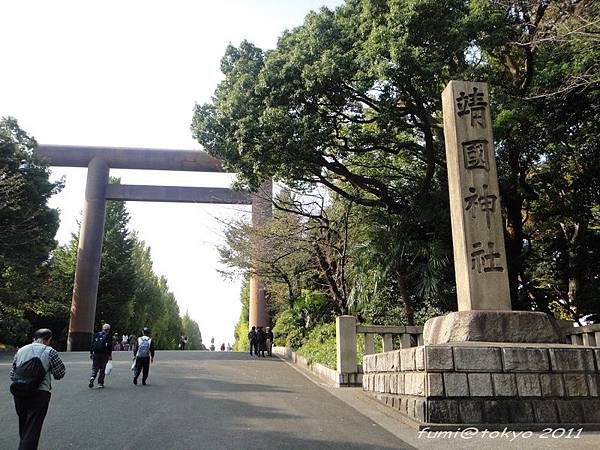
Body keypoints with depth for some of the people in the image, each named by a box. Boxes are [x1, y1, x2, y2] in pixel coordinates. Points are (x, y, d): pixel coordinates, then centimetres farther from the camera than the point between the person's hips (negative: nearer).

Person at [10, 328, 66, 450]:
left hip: (18, 393, 5)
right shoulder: (50, 352, -4)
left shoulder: (20, 350, 12)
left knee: (23, 427, 21)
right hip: (39, 393, -5)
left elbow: (12, 374, 13)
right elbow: (60, 374, -1)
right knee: (32, 430, -1)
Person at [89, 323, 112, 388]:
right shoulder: (108, 336, -1)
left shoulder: (97, 334, 9)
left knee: (94, 368, 9)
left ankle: (92, 378, -17)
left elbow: (92, 344, 9)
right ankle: (100, 383, 8)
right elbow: (110, 346, -6)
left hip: (96, 354, 2)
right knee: (102, 369, 6)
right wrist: (109, 355, -3)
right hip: (104, 354, -2)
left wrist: (91, 353, 14)